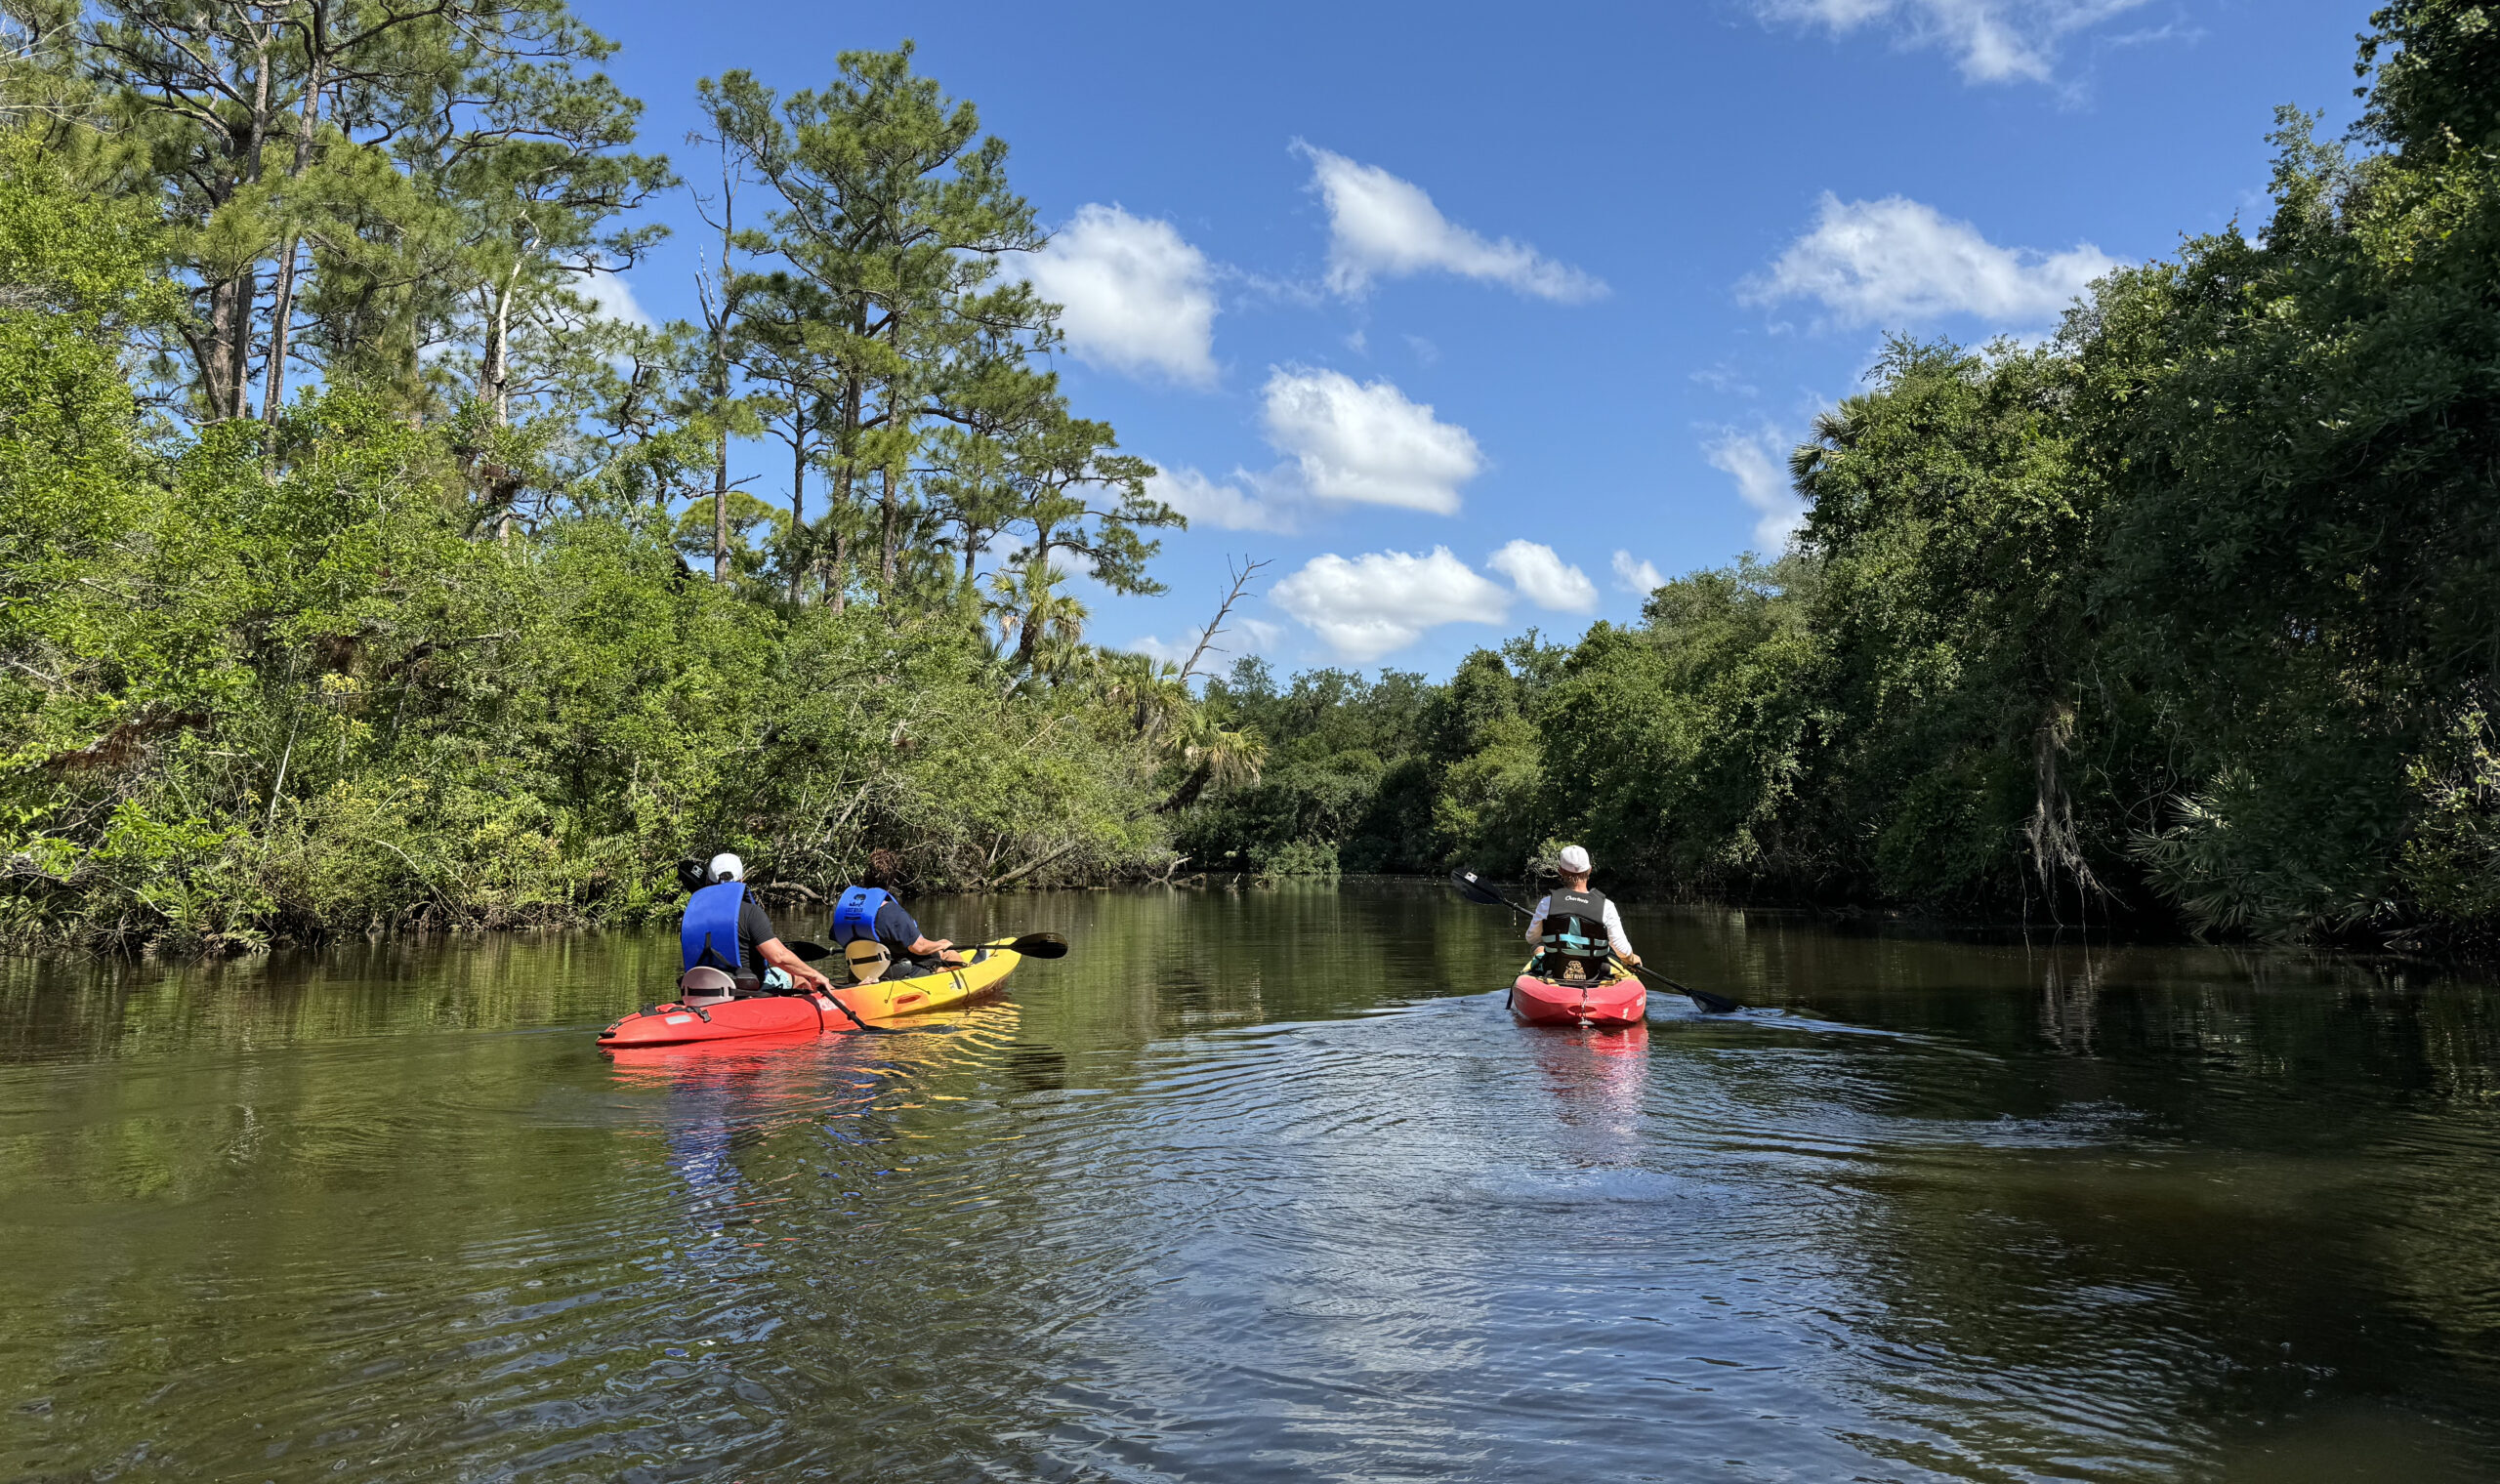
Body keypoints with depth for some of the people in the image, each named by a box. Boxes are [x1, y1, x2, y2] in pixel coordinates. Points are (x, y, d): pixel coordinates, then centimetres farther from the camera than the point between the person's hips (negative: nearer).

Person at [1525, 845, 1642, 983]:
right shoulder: (1605, 906, -17)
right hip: (1593, 979, 0)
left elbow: (1531, 938, 0)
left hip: (1553, 975, 1)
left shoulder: (1547, 902, -15)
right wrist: (1632, 959, 10)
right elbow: (1623, 951, -14)